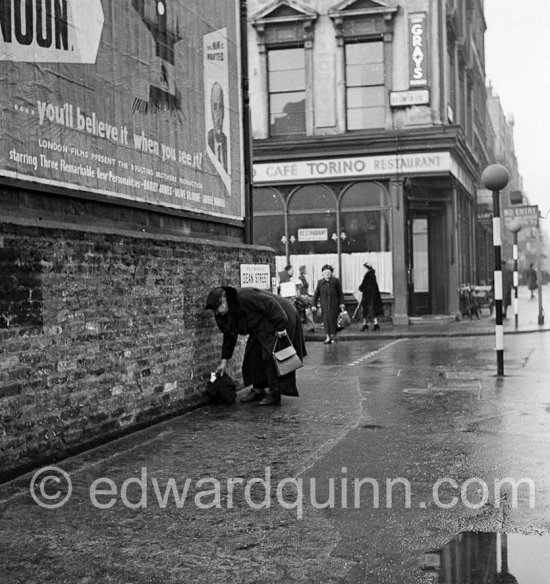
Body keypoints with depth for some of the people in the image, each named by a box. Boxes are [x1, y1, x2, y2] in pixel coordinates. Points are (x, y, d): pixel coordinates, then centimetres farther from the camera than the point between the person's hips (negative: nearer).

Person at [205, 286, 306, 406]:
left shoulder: (244, 297, -30)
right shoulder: (227, 314, 0)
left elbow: (270, 304, -29)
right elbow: (229, 336, 8)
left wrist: (280, 327, -28)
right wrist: (224, 360, 5)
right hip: (262, 328, 10)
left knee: (271, 357, -13)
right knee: (254, 356, 4)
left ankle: (275, 393, -8)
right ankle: (258, 390, 12)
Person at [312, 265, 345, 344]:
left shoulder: (335, 281, 1)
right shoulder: (320, 282, 7)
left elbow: (340, 293, 5)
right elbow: (316, 294, 9)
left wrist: (341, 303, 0)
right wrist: (314, 305, 5)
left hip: (334, 304, -2)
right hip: (324, 304, 2)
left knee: (332, 319, -5)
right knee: (326, 320, -1)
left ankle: (333, 335, 9)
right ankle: (328, 336, 6)